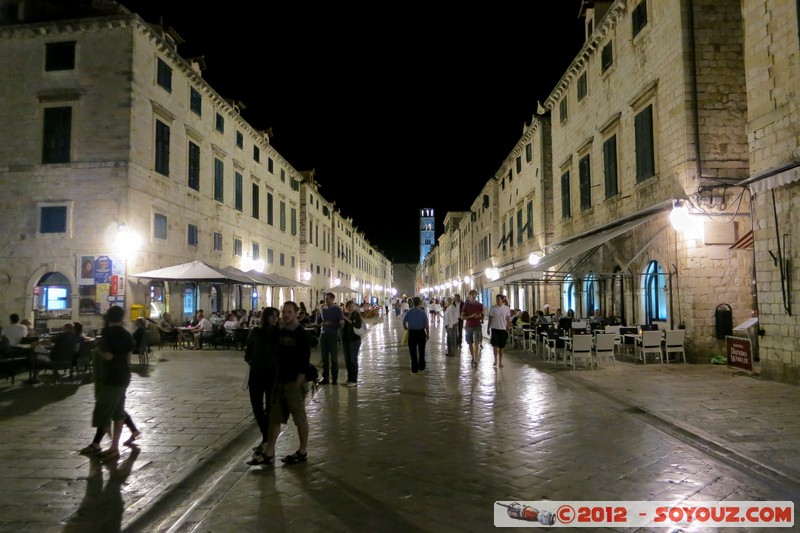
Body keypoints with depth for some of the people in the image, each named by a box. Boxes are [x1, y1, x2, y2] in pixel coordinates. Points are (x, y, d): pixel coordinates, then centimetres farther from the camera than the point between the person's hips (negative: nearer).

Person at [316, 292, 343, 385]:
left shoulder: (337, 309, -3)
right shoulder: (323, 309, 9)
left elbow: (341, 323, -7)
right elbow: (318, 322, 10)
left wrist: (330, 324, -15)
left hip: (333, 335, -4)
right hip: (323, 335, 4)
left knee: (334, 358, 3)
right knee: (324, 358, 6)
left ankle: (334, 379, 9)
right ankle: (325, 378, 12)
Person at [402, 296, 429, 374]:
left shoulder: (409, 312, -5)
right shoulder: (423, 312, -10)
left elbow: (404, 322, 0)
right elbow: (426, 324, -12)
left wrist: (406, 328, 18)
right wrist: (428, 334, -3)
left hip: (412, 333, 0)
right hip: (421, 332, 0)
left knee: (413, 351, 9)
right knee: (421, 351, 17)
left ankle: (414, 369, 11)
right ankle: (421, 368, 27)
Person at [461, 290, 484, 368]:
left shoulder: (480, 305, 3)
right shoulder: (466, 305, 0)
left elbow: (482, 316, 14)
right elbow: (462, 317, -3)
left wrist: (479, 317, -10)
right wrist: (471, 316, -18)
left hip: (477, 326, -1)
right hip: (468, 326, 1)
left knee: (476, 343, -14)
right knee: (470, 344, 9)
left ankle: (475, 360, -17)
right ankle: (473, 358, 26)